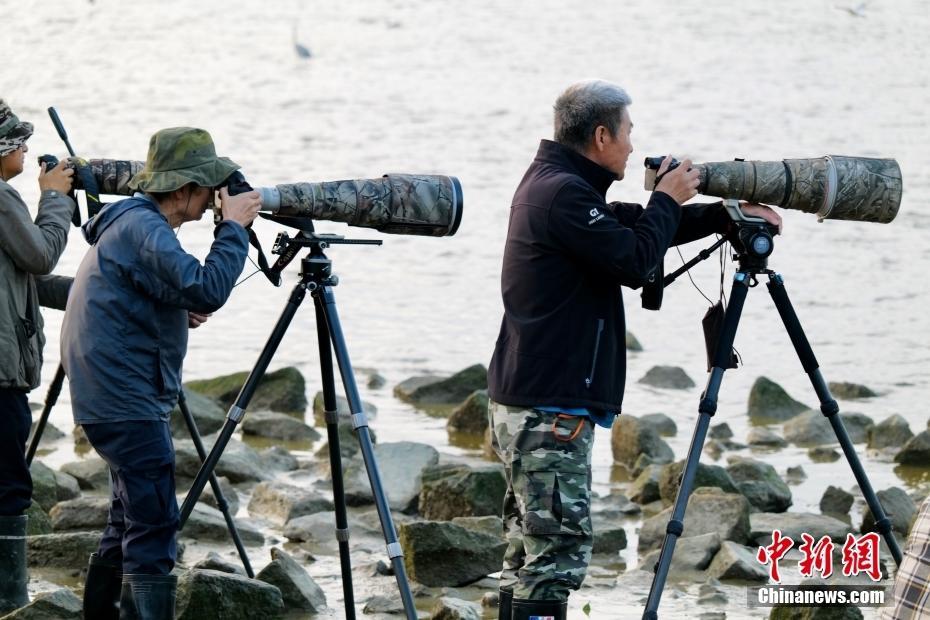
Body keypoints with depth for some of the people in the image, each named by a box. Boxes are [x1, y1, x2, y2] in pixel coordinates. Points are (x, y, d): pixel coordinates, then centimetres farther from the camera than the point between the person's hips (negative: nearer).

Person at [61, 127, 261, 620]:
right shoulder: (141, 227, -16)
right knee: (154, 525, -14)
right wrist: (233, 227, -16)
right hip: (127, 400, -11)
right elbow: (207, 289, -26)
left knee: (131, 520, 17)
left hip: (115, 399, 11)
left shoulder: (133, 223, 17)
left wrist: (180, 315, 11)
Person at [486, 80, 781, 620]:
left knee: (530, 551, 11)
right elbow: (637, 261, -16)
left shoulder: (551, 184, 16)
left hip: (524, 405, 10)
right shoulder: (564, 194, -16)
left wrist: (725, 216, 22)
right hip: (552, 410, -10)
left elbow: (631, 229, 25)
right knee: (559, 550, -11)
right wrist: (668, 200, 0)